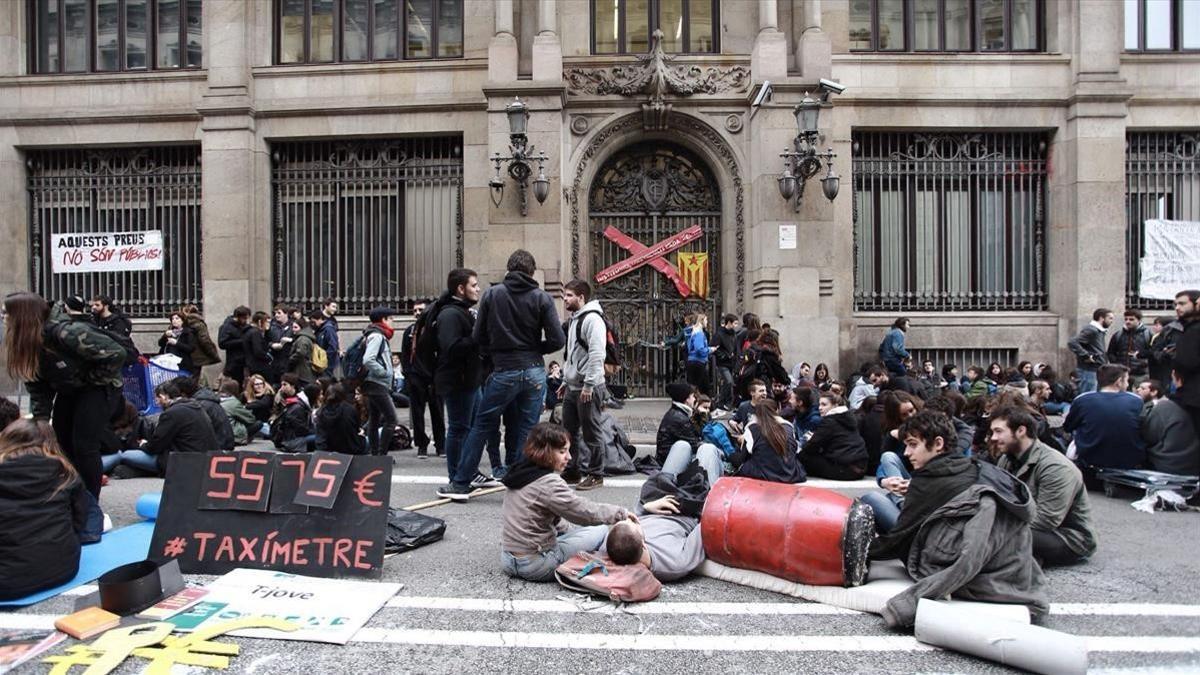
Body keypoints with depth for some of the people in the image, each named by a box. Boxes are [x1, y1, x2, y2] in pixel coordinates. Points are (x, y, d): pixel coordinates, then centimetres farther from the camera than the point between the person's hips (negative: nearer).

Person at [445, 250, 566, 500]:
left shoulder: (491, 294, 0)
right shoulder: (542, 298, -1)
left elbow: (478, 336, 1)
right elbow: (557, 341, -5)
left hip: (503, 372, 0)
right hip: (534, 372, 1)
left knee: (481, 426, 11)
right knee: (528, 431, 8)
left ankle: (460, 483, 18)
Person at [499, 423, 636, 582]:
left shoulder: (520, 472, 5)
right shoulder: (549, 483, -20)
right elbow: (588, 512, -19)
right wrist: (621, 513, -8)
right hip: (534, 565, -8)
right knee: (600, 530, -1)